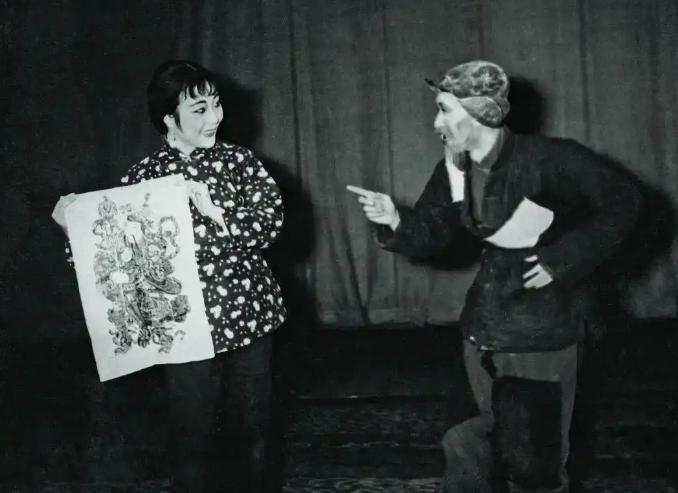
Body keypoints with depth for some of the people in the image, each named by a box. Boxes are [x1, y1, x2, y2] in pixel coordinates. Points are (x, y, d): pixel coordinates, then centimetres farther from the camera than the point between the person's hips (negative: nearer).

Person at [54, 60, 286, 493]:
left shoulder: (237, 160, 0)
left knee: (255, 425, 15)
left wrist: (215, 213, -22)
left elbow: (271, 222, -10)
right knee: (192, 438, 7)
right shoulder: (144, 177, -2)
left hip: (250, 315, 2)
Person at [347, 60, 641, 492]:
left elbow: (622, 201, -14)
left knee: (534, 451, 3)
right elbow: (433, 233, 7)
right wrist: (396, 221, -15)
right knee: (497, 433, 20)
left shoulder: (548, 160, -21)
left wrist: (563, 260, -18)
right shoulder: (455, 169, -1)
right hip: (487, 317, 6)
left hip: (543, 321, -6)